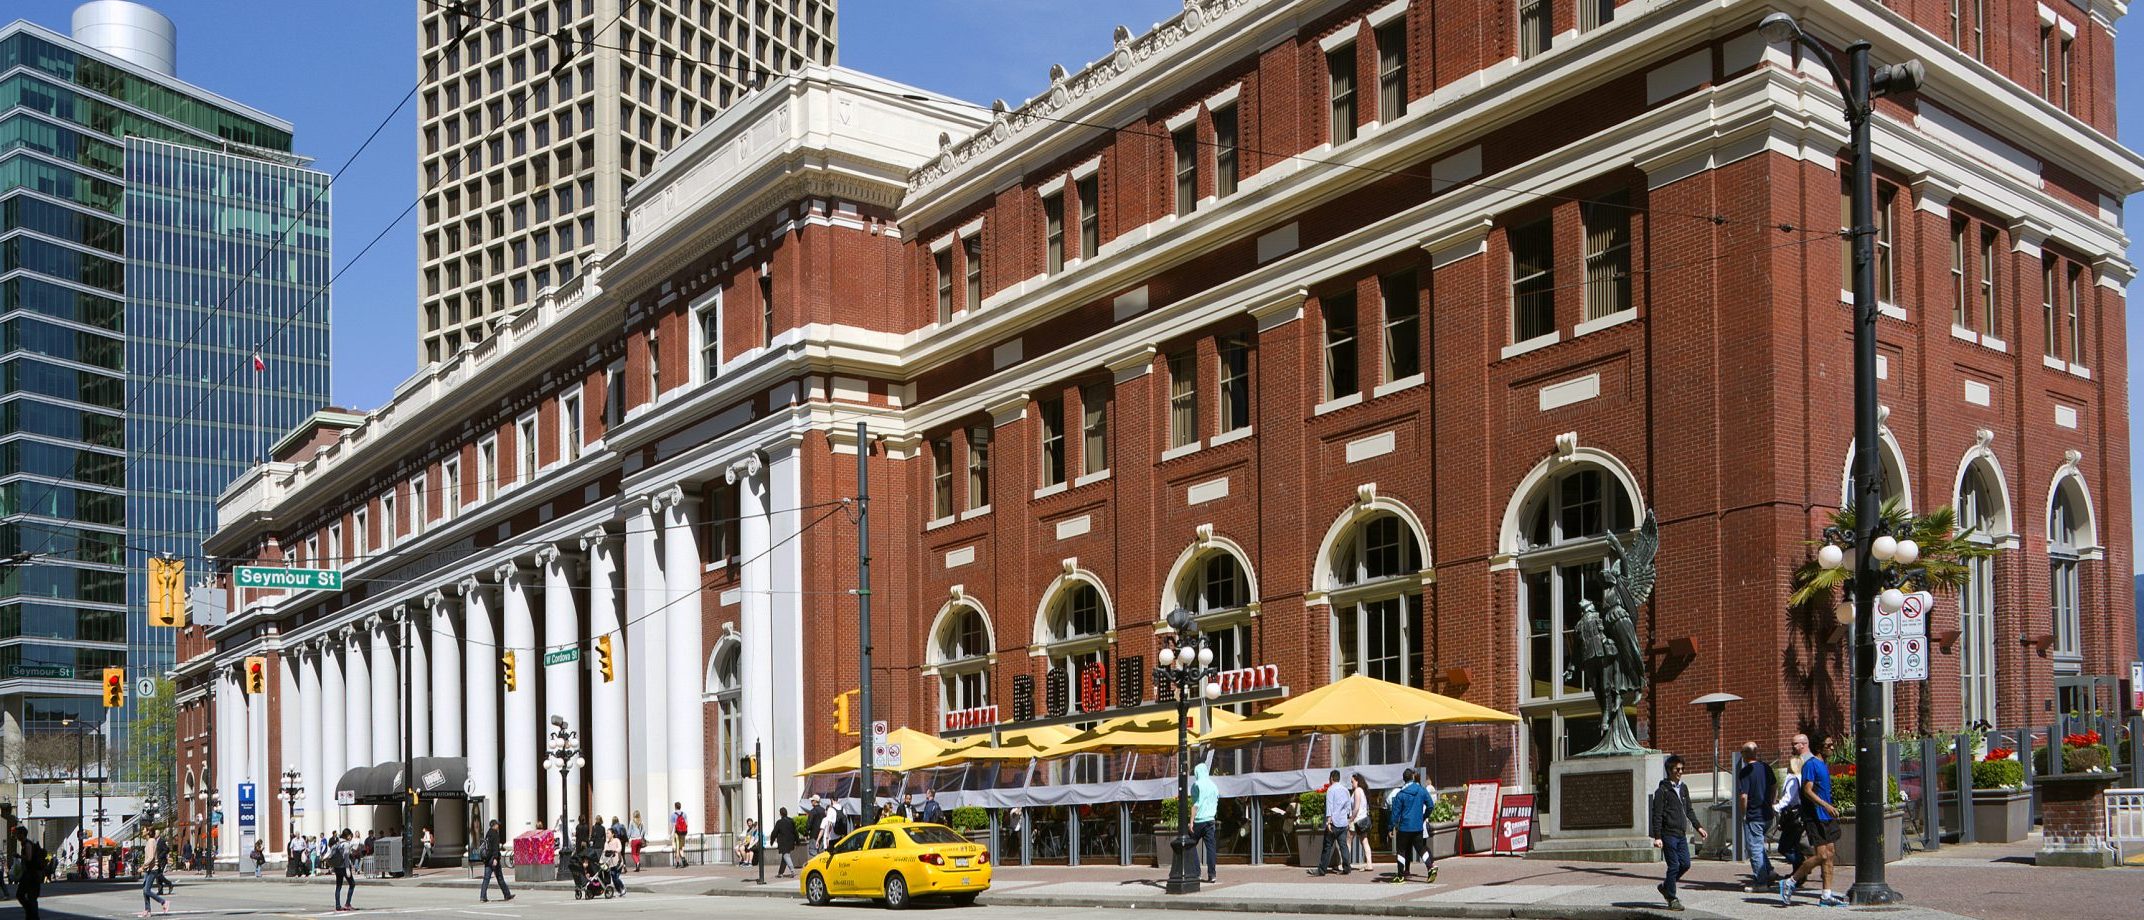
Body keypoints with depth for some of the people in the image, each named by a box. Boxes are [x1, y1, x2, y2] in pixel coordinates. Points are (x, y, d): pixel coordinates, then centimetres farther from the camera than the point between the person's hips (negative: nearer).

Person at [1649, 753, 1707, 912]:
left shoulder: (1683, 788, 13)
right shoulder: (1662, 790, -9)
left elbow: (1689, 810, 23)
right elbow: (1657, 815, -12)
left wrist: (1698, 827, 15)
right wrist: (1657, 837, -16)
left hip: (1681, 835, 7)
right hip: (1668, 835, -7)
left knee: (1685, 864, 7)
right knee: (1674, 866, -5)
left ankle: (1666, 886, 27)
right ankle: (1672, 900, 5)